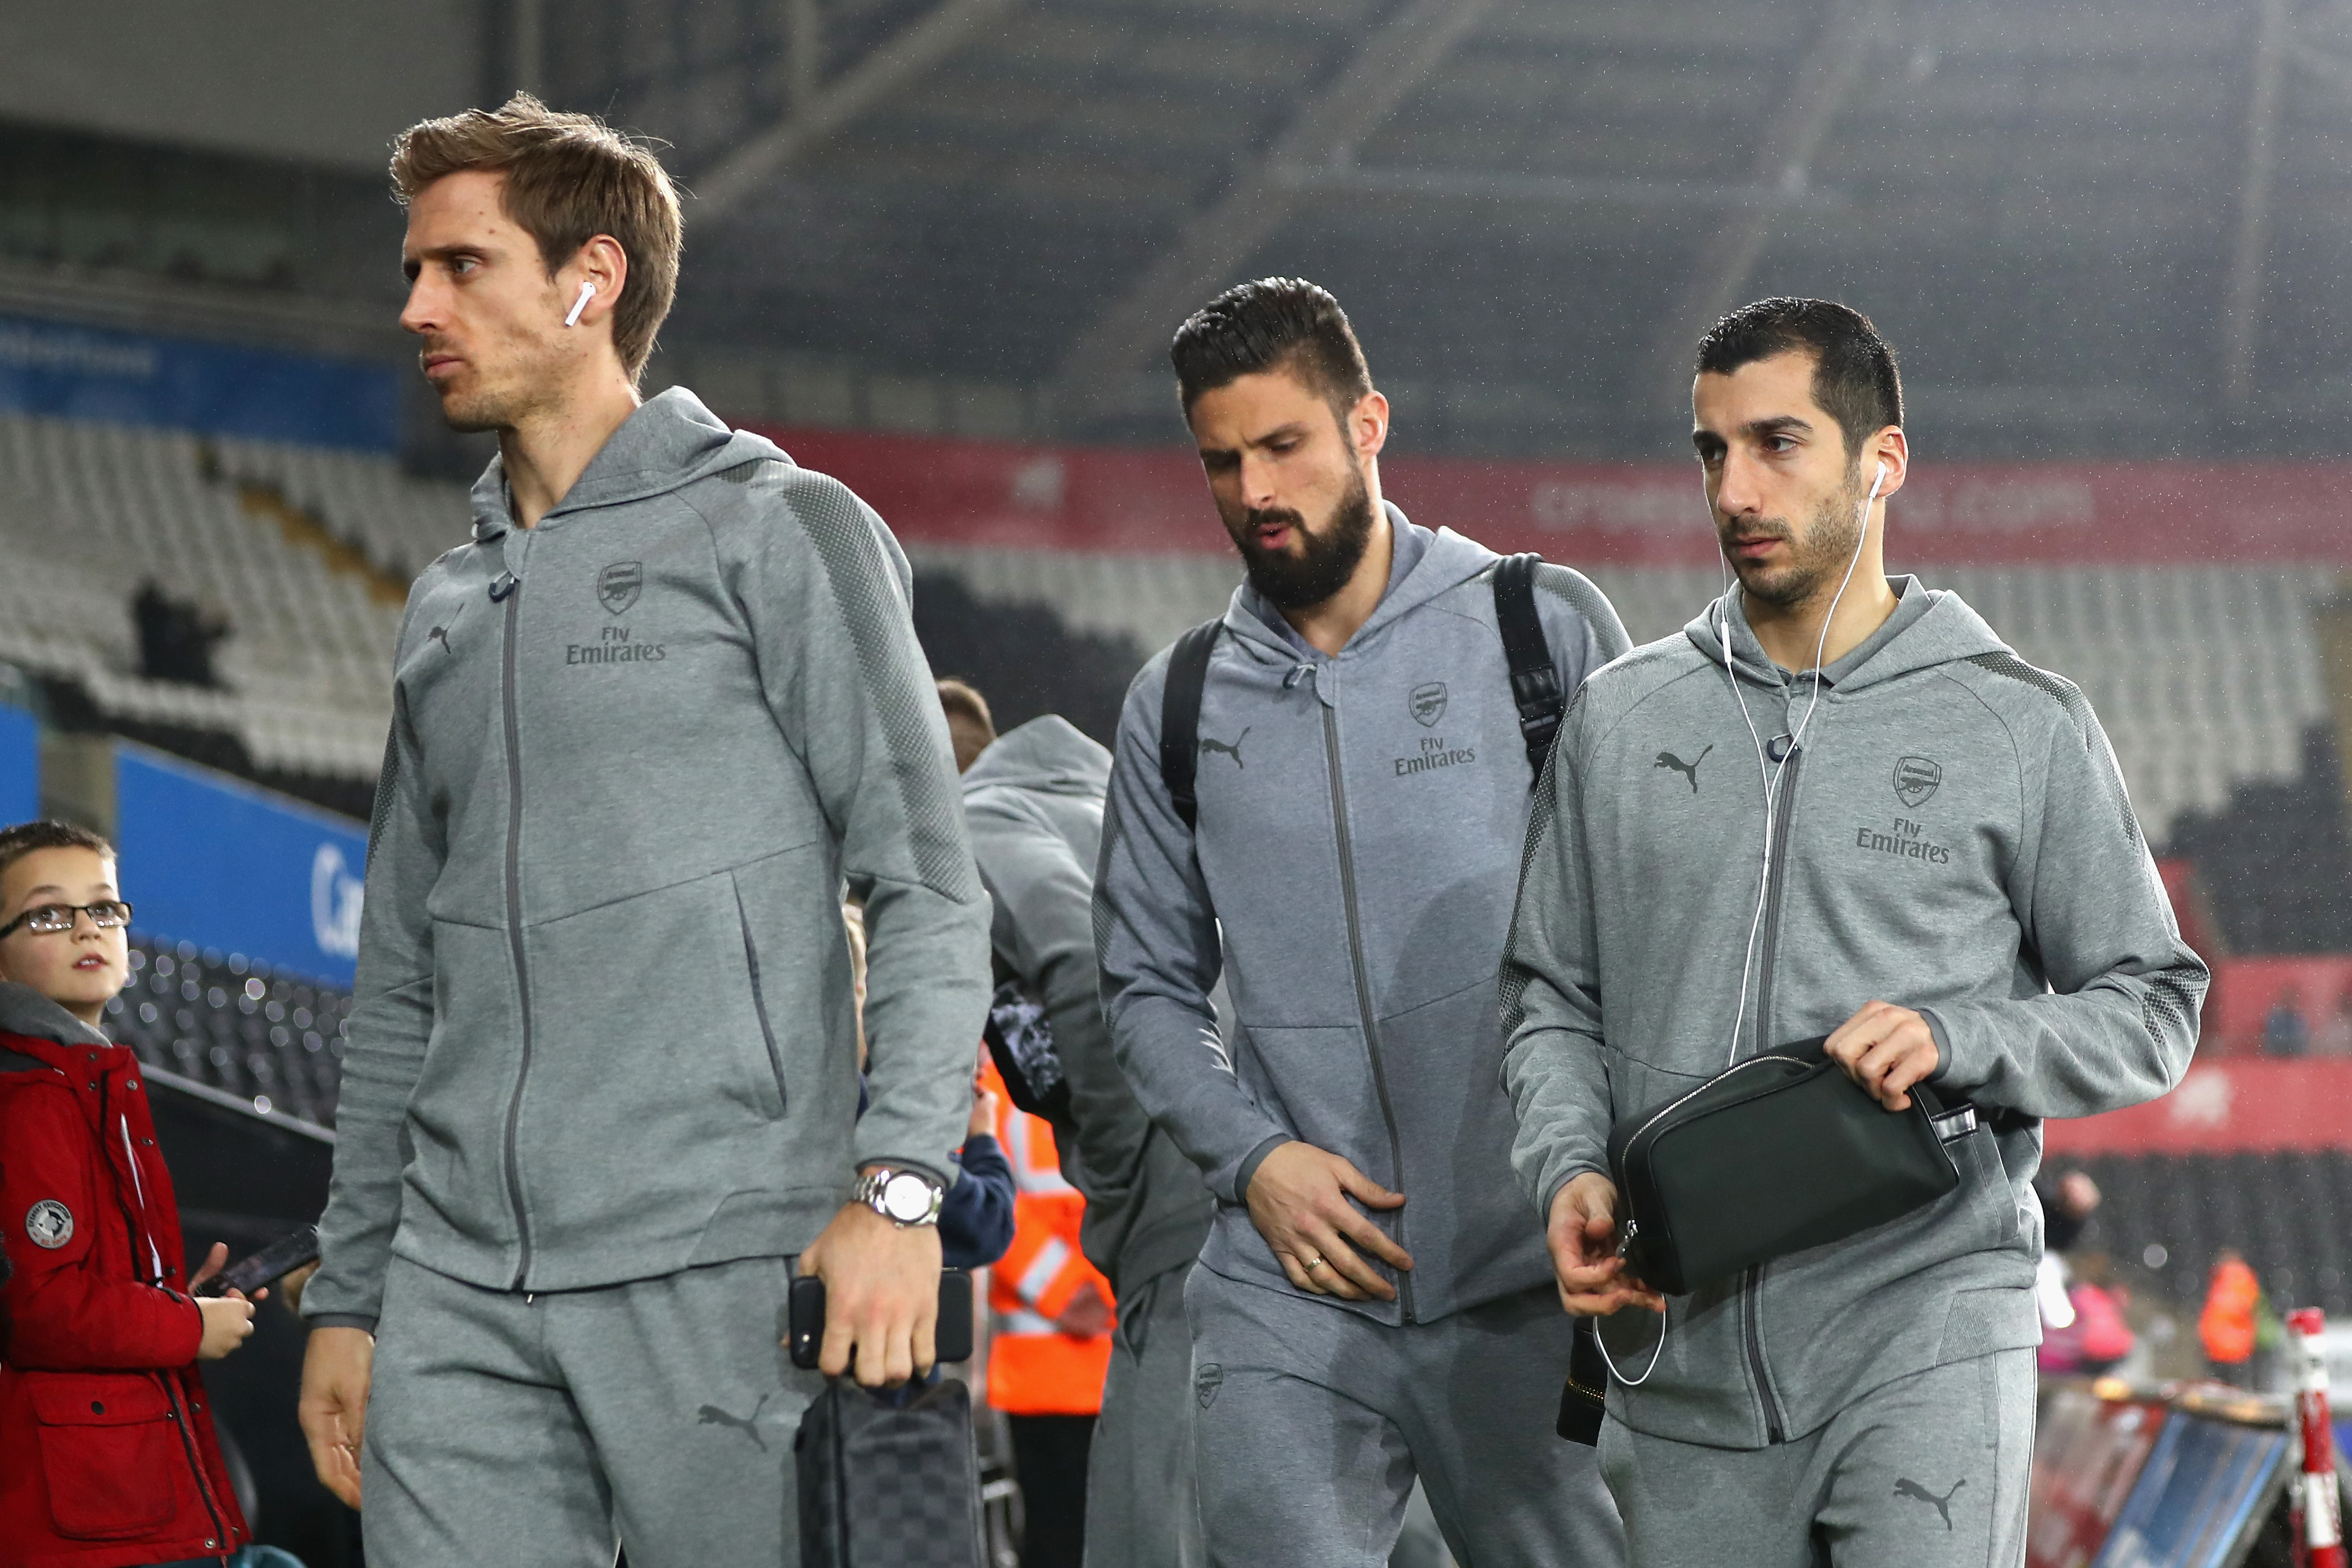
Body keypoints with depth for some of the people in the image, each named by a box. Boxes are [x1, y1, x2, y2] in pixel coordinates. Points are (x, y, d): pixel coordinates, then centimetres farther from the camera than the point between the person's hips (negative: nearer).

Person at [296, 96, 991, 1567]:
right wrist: (350, 1292, 18)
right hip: (459, 1286, 6)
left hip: (721, 1269, -5)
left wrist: (897, 1185, -16)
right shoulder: (447, 612, 21)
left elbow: (927, 885, -4)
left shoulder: (778, 532, 3)